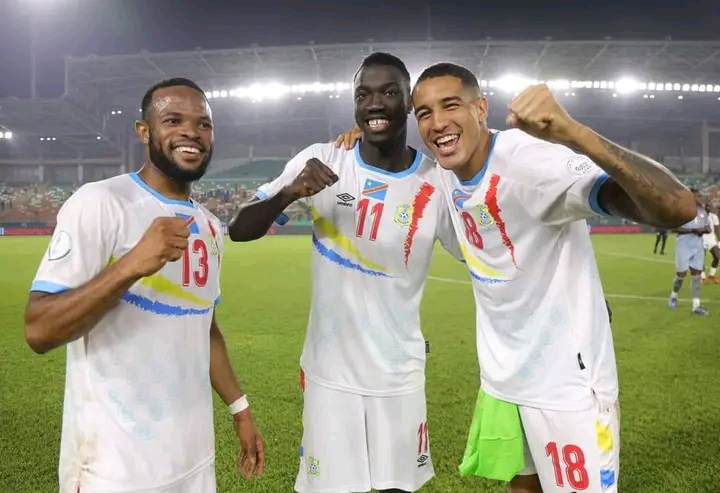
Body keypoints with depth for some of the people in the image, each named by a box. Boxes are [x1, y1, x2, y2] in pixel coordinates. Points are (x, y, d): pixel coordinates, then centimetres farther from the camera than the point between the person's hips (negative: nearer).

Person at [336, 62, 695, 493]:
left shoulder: (532, 159, -26)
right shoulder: (445, 172, -4)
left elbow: (679, 208, -35)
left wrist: (574, 133, -51)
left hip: (568, 383, -6)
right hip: (501, 379, 7)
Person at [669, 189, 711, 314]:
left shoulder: (703, 211, 10)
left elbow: (708, 228, 15)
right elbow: (674, 227, -16)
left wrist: (704, 230, -9)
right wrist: (692, 230, -23)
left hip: (698, 245, 5)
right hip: (684, 245, -5)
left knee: (696, 273, 2)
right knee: (681, 274, -1)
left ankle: (696, 306, 3)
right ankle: (673, 296, 27)